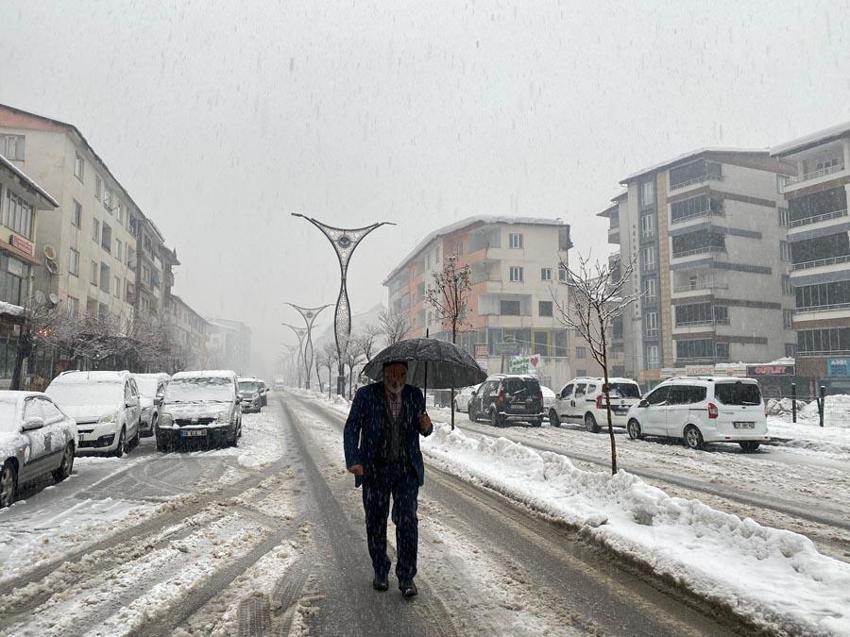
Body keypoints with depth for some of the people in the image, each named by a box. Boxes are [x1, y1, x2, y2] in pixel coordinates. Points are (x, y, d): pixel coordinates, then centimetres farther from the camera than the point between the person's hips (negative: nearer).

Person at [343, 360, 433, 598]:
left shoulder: (415, 395, 2)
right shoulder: (366, 395, -7)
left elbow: (422, 429, 14)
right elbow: (351, 429, -8)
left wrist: (426, 426, -11)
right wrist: (353, 460, -22)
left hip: (407, 469, 1)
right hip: (375, 469, -1)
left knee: (407, 520, -7)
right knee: (376, 522, 8)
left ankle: (406, 578, 4)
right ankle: (380, 572, 27)